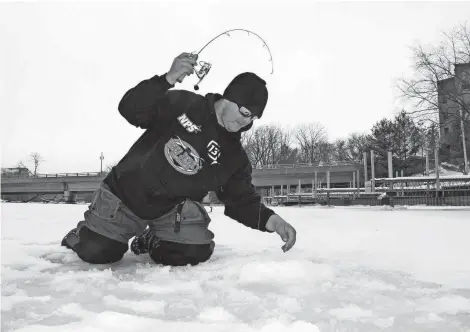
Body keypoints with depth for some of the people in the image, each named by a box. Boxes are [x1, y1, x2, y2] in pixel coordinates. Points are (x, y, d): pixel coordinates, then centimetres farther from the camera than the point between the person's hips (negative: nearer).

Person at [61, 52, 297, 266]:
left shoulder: (234, 156, -2)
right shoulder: (183, 104, -9)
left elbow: (242, 199, -4)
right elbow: (130, 110, -17)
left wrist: (269, 219, -25)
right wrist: (167, 80, -33)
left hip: (173, 208, 3)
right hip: (125, 192, -2)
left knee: (195, 252, -16)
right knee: (96, 252, -5)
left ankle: (149, 242, 16)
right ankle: (84, 234, 35)